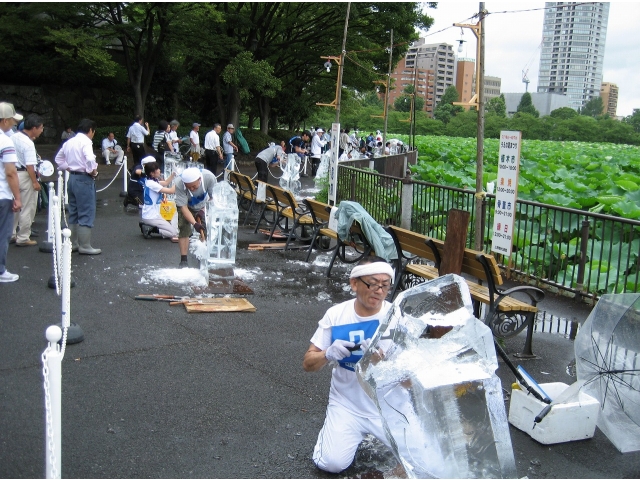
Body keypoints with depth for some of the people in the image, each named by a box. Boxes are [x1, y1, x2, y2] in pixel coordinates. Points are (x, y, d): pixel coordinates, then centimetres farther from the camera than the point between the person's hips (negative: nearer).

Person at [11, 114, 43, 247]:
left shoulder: (14, 137, 6)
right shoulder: (28, 143, -21)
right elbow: (29, 166, -24)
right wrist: (35, 182, -18)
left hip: (14, 174, 9)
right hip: (25, 176, -9)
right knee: (27, 209, 2)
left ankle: (11, 234, 28)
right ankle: (23, 238, 8)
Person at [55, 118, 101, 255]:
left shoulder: (69, 142, 13)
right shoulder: (85, 141, -12)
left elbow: (59, 158, 24)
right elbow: (90, 159, -28)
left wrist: (68, 168, 17)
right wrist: (93, 171, -13)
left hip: (72, 178, 9)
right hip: (84, 179, -9)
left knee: (73, 213, 15)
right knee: (86, 214, -4)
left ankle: (72, 244, 21)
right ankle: (85, 246, -2)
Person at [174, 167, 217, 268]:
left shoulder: (209, 177, -37)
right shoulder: (179, 184, -39)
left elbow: (213, 197, -19)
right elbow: (183, 207, -33)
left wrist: (203, 210, -28)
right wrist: (194, 223, -43)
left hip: (204, 206, 1)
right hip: (186, 206, -1)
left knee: (206, 231, -6)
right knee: (184, 230, -11)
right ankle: (183, 260, -6)